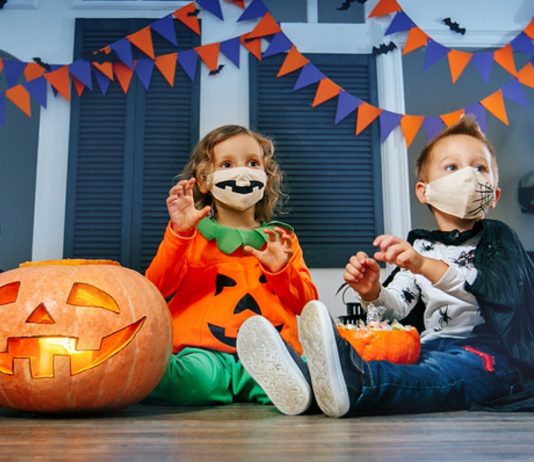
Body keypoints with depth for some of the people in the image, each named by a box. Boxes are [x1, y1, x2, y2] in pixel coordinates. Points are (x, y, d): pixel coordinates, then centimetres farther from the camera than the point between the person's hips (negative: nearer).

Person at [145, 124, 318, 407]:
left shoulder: (282, 239, 21)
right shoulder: (191, 235, 16)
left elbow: (306, 303, 13)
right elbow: (158, 287, 1)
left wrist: (281, 269, -6)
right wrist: (179, 233, -11)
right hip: (206, 349, 2)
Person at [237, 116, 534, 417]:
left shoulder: (499, 238, 7)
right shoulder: (420, 247, 18)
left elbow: (488, 288, -16)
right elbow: (398, 306, 5)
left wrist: (426, 266, -33)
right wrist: (373, 293, -19)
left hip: (492, 350, -5)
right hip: (434, 347, 5)